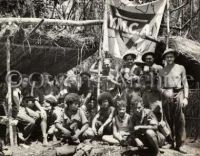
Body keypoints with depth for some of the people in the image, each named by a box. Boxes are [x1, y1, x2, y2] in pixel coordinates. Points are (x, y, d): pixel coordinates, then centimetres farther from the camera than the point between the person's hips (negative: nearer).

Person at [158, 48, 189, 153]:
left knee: (180, 121, -7)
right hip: (166, 96, 1)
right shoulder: (162, 71, 11)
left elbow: (185, 84, 8)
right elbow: (159, 86, 10)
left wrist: (185, 97, -1)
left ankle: (179, 145, -3)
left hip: (178, 94, -1)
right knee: (168, 120, 4)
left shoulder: (181, 68, 8)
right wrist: (164, 92, -11)